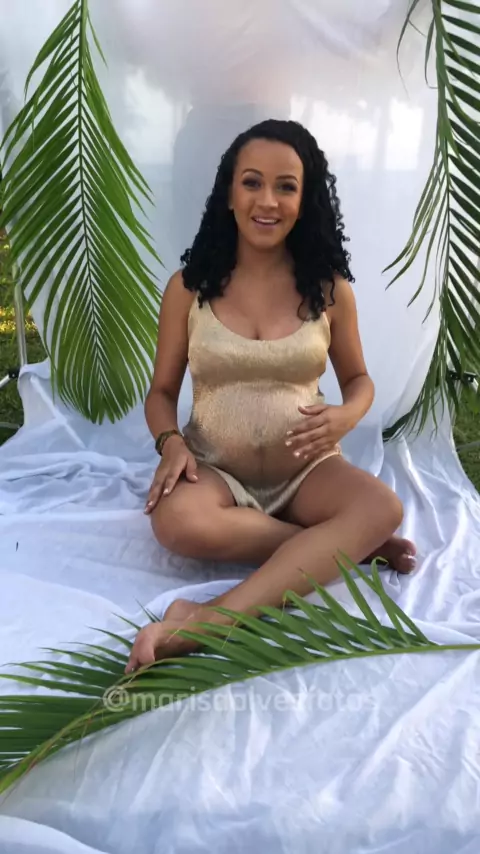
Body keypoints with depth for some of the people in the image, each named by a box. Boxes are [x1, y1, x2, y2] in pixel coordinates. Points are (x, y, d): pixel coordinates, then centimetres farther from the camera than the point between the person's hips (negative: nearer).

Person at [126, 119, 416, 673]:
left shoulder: (329, 288, 0)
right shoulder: (189, 287, -1)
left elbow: (359, 379, 10)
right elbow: (162, 391, 5)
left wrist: (343, 418, -14)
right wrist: (171, 442, -18)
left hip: (307, 469, 1)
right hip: (216, 472, 0)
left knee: (382, 506, -31)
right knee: (177, 521, -35)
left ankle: (210, 619, -38)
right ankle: (347, 545, -18)